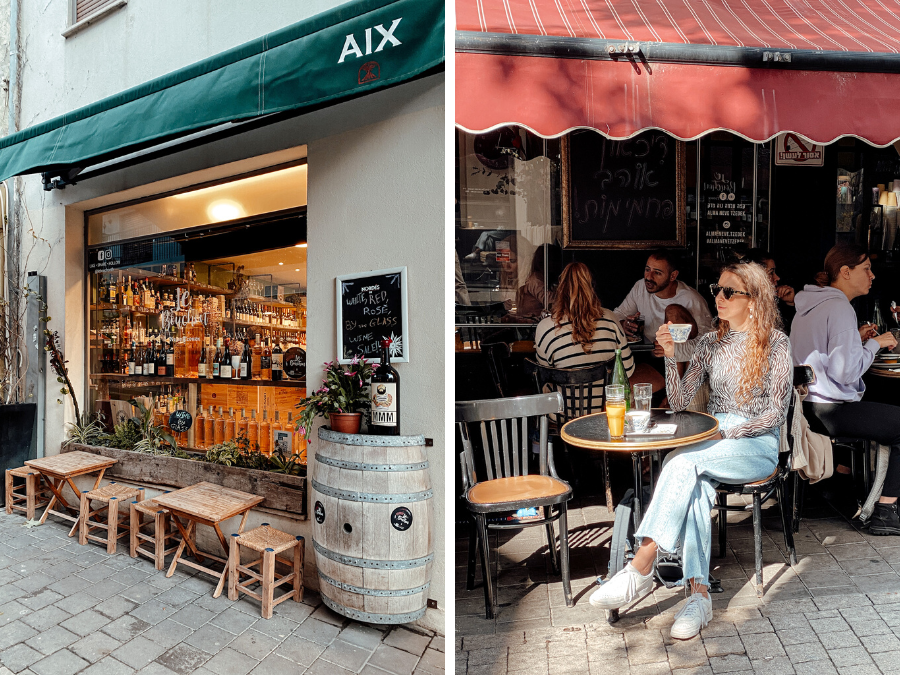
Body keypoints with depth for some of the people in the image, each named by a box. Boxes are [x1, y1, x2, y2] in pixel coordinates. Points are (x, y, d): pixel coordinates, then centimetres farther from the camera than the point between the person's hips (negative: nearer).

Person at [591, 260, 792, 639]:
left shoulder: (777, 344, -1)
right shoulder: (711, 343, 9)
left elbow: (776, 414, -5)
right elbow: (679, 403, 3)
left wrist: (726, 432, -17)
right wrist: (671, 356, -11)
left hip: (757, 446, -3)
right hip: (712, 445, 4)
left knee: (683, 460, -33)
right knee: (695, 486, -32)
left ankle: (641, 568, -33)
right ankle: (699, 595, -26)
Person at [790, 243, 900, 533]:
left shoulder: (810, 304, 13)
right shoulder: (839, 307, -16)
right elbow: (846, 370, -22)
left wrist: (856, 339, 14)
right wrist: (874, 343, -8)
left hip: (804, 405, 10)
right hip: (829, 411, -10)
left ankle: (842, 474, 29)